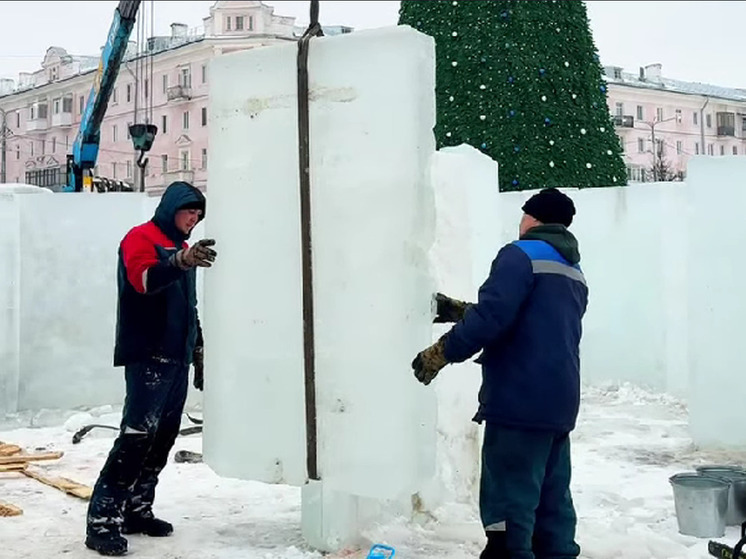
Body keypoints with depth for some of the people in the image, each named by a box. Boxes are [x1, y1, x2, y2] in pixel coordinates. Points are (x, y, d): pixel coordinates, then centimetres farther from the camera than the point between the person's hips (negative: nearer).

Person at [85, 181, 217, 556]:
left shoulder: (182, 249, 22)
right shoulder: (141, 238, -4)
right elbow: (143, 278, -26)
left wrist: (199, 354, 24)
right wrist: (182, 261, -42)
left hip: (177, 359, 9)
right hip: (147, 357, -9)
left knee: (163, 437, 8)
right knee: (137, 435, -15)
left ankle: (136, 510, 17)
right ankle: (102, 521, -13)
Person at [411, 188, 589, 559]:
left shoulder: (521, 255, -8)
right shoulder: (573, 273, 20)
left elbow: (492, 318, -20)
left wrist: (440, 353, -11)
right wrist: (460, 311, 27)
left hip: (520, 402, -9)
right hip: (558, 403, 9)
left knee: (508, 501, -6)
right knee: (553, 500, 13)